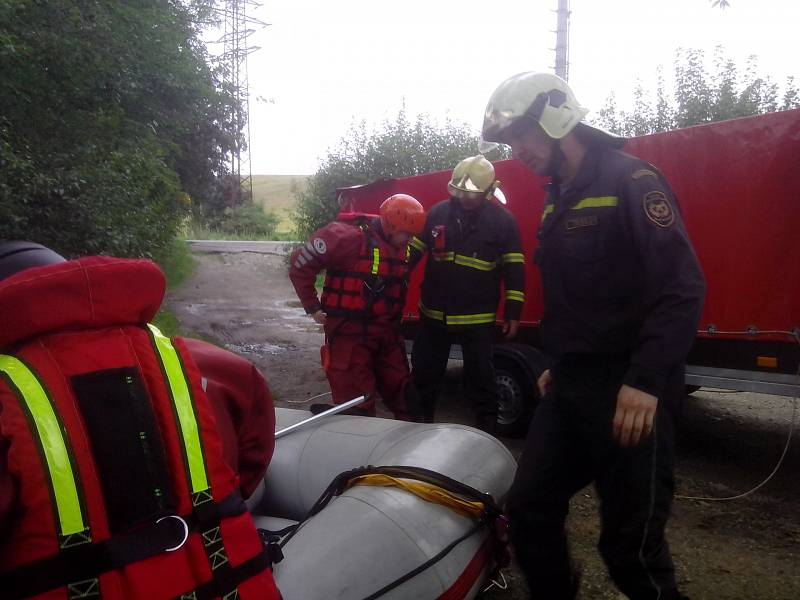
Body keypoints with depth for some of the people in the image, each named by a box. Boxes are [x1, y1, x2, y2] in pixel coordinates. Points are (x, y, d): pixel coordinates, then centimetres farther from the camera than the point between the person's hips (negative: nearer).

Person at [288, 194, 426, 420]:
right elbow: (300, 263, -13)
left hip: (387, 334, 7)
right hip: (349, 333, -7)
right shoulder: (349, 236, -17)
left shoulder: (404, 247, 6)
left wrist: (394, 321, 11)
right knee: (357, 405, -2)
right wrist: (313, 308, -8)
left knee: (405, 397, 13)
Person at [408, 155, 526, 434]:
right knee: (424, 374, 14)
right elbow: (413, 253, 7)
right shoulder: (438, 213, 1)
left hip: (478, 319, -3)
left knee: (480, 380, 6)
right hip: (433, 314, 3)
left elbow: (514, 269, -1)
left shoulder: (503, 221, -5)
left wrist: (513, 312, -3)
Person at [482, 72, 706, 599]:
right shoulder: (558, 199, 16)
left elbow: (682, 287, -19)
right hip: (570, 388, 8)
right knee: (529, 508, 8)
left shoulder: (630, 180, -10)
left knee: (630, 545, -1)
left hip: (628, 394, -8)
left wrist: (646, 380, -24)